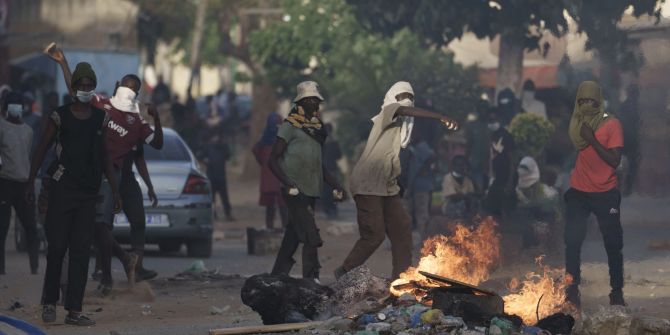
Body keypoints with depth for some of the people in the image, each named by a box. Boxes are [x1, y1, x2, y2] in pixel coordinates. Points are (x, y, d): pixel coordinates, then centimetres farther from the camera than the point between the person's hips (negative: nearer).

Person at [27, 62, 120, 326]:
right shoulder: (60, 116, -1)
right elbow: (41, 150, 2)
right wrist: (31, 182, -3)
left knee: (81, 250, 0)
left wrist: (114, 190, 13)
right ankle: (49, 303, 11)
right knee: (57, 247, -3)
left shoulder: (100, 119, 9)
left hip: (88, 192, 3)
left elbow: (104, 157, 16)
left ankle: (74, 310, 0)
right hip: (62, 189, -3)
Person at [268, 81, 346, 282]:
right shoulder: (290, 126, -4)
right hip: (296, 191, -7)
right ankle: (311, 279, -15)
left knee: (293, 237, 9)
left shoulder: (317, 128, 18)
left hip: (311, 191, 7)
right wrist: (288, 184, -18)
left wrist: (335, 185, 17)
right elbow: (273, 160, -7)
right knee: (311, 237, -15)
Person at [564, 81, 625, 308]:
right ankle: (572, 291, 0)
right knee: (572, 242, -5)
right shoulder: (576, 123, 6)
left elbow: (614, 160, -16)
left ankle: (617, 293, 10)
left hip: (605, 194, -3)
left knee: (613, 244, 1)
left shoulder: (611, 124, -8)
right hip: (578, 193, 3)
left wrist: (592, 140, -20)